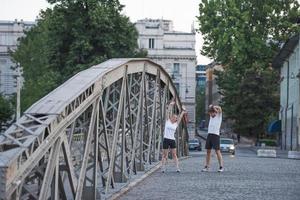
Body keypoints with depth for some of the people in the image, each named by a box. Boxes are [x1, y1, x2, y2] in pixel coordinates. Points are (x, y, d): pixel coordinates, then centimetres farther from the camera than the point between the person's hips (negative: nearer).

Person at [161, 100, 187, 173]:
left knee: (174, 154, 1)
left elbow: (180, 117, 11)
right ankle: (163, 168, 3)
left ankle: (177, 167, -1)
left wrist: (183, 111, 9)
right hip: (166, 139, -2)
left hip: (172, 140, 2)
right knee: (164, 155, 1)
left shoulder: (176, 124, 10)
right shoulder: (167, 121, 4)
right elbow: (168, 112, 0)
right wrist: (170, 105, -3)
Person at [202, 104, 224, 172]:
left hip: (215, 135, -6)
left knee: (217, 151, -9)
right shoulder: (211, 116, 17)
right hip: (209, 134, 6)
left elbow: (219, 109, -13)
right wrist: (210, 107, 6)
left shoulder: (218, 116, 2)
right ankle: (206, 167, 8)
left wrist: (214, 107, -1)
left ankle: (221, 167, -8)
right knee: (208, 151, 5)